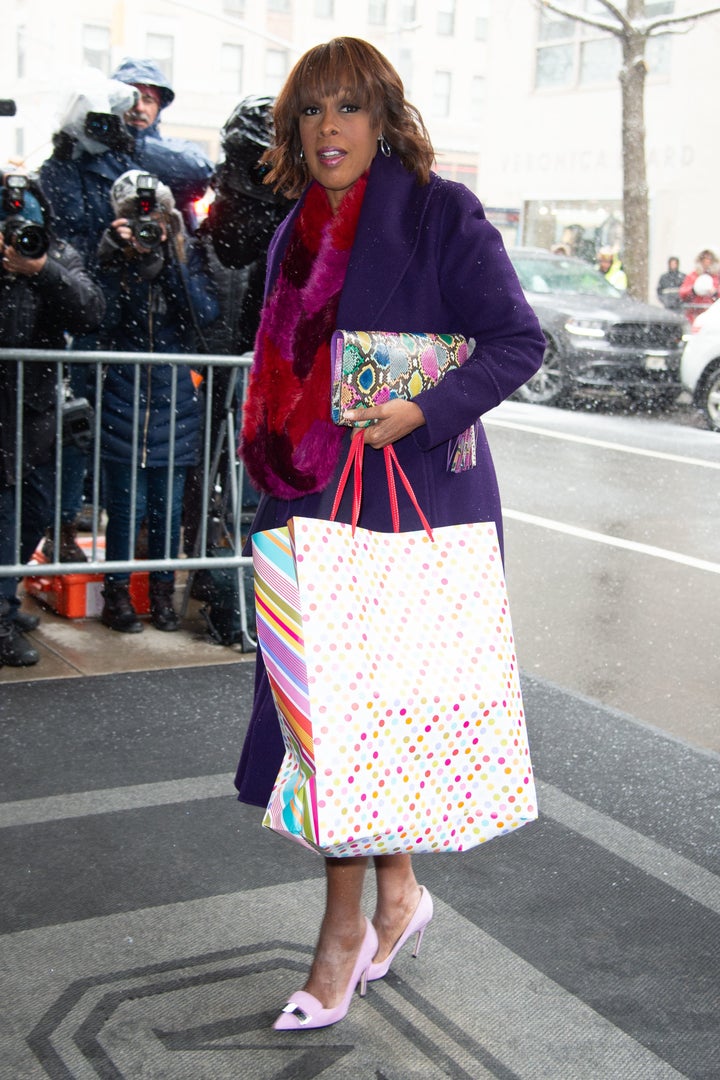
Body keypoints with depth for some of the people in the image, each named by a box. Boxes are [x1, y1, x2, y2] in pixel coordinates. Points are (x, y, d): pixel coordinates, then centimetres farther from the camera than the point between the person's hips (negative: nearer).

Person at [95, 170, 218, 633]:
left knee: (168, 503, 7)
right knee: (126, 503, 0)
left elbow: (207, 312, -8)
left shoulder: (188, 255, 5)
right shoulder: (113, 256, 0)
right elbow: (100, 317, -12)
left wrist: (170, 260, -14)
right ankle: (117, 595, 14)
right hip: (122, 396, -2)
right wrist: (117, 256, -19)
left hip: (175, 396, 2)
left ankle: (163, 594, 21)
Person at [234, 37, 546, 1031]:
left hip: (413, 504, -6)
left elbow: (518, 341, -9)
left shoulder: (441, 213, -6)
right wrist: (283, 475, 16)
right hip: (317, 501, 6)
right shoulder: (298, 234, 14)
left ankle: (345, 930, 13)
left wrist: (423, 412, -20)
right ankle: (396, 890, 27)